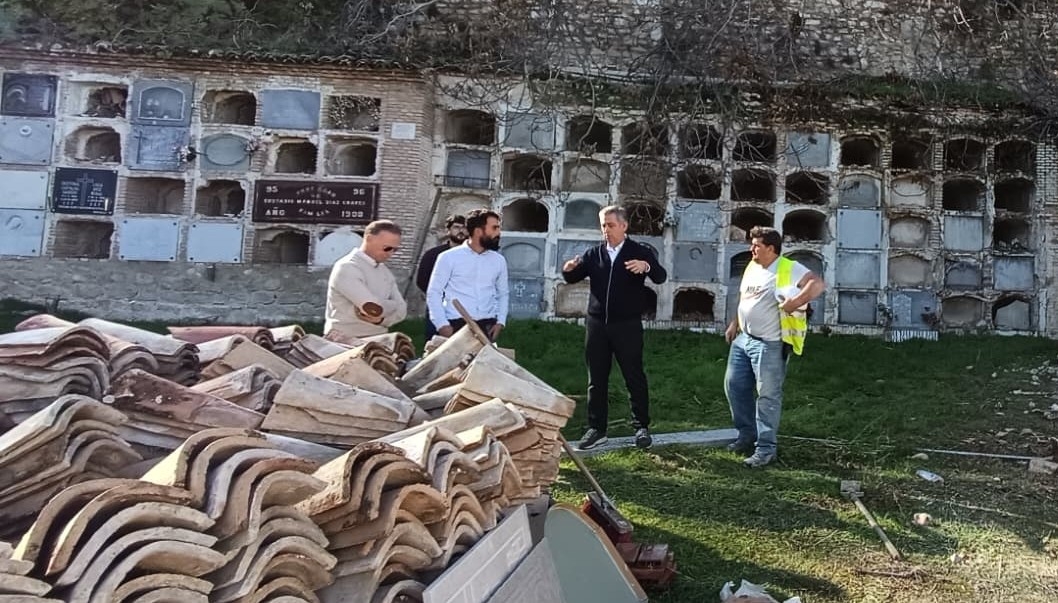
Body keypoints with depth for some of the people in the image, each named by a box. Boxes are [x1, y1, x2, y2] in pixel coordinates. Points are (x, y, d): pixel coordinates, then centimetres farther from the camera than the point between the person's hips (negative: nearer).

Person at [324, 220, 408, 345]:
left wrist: (380, 319, -14)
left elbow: (401, 310, 5)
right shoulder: (347, 268, -12)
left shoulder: (385, 271, 12)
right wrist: (393, 305, -3)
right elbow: (375, 308, -22)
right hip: (346, 341, -7)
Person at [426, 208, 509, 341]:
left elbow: (503, 294, 19)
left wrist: (500, 322, 5)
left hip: (487, 326, 3)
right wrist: (442, 324, -11)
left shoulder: (499, 260, 10)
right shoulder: (449, 257, -1)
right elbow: (434, 293, -1)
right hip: (456, 324, -3)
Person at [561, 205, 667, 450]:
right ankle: (596, 428, 16)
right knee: (597, 378, 7)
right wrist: (568, 270, -16)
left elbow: (661, 277, -12)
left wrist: (646, 266, -34)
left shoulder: (639, 252, -1)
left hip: (627, 325, -3)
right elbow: (574, 278, 8)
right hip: (596, 323, 3)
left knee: (634, 376, 4)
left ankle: (642, 427, 15)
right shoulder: (594, 253, 9)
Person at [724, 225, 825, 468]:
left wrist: (794, 302, -29)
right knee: (734, 385, 13)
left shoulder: (789, 269, -14)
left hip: (769, 345, -8)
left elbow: (818, 284, -25)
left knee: (768, 395, -2)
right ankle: (747, 434, 29)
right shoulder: (752, 267, 12)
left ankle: (765, 448, 7)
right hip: (743, 339, 9)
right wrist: (734, 324, 21)